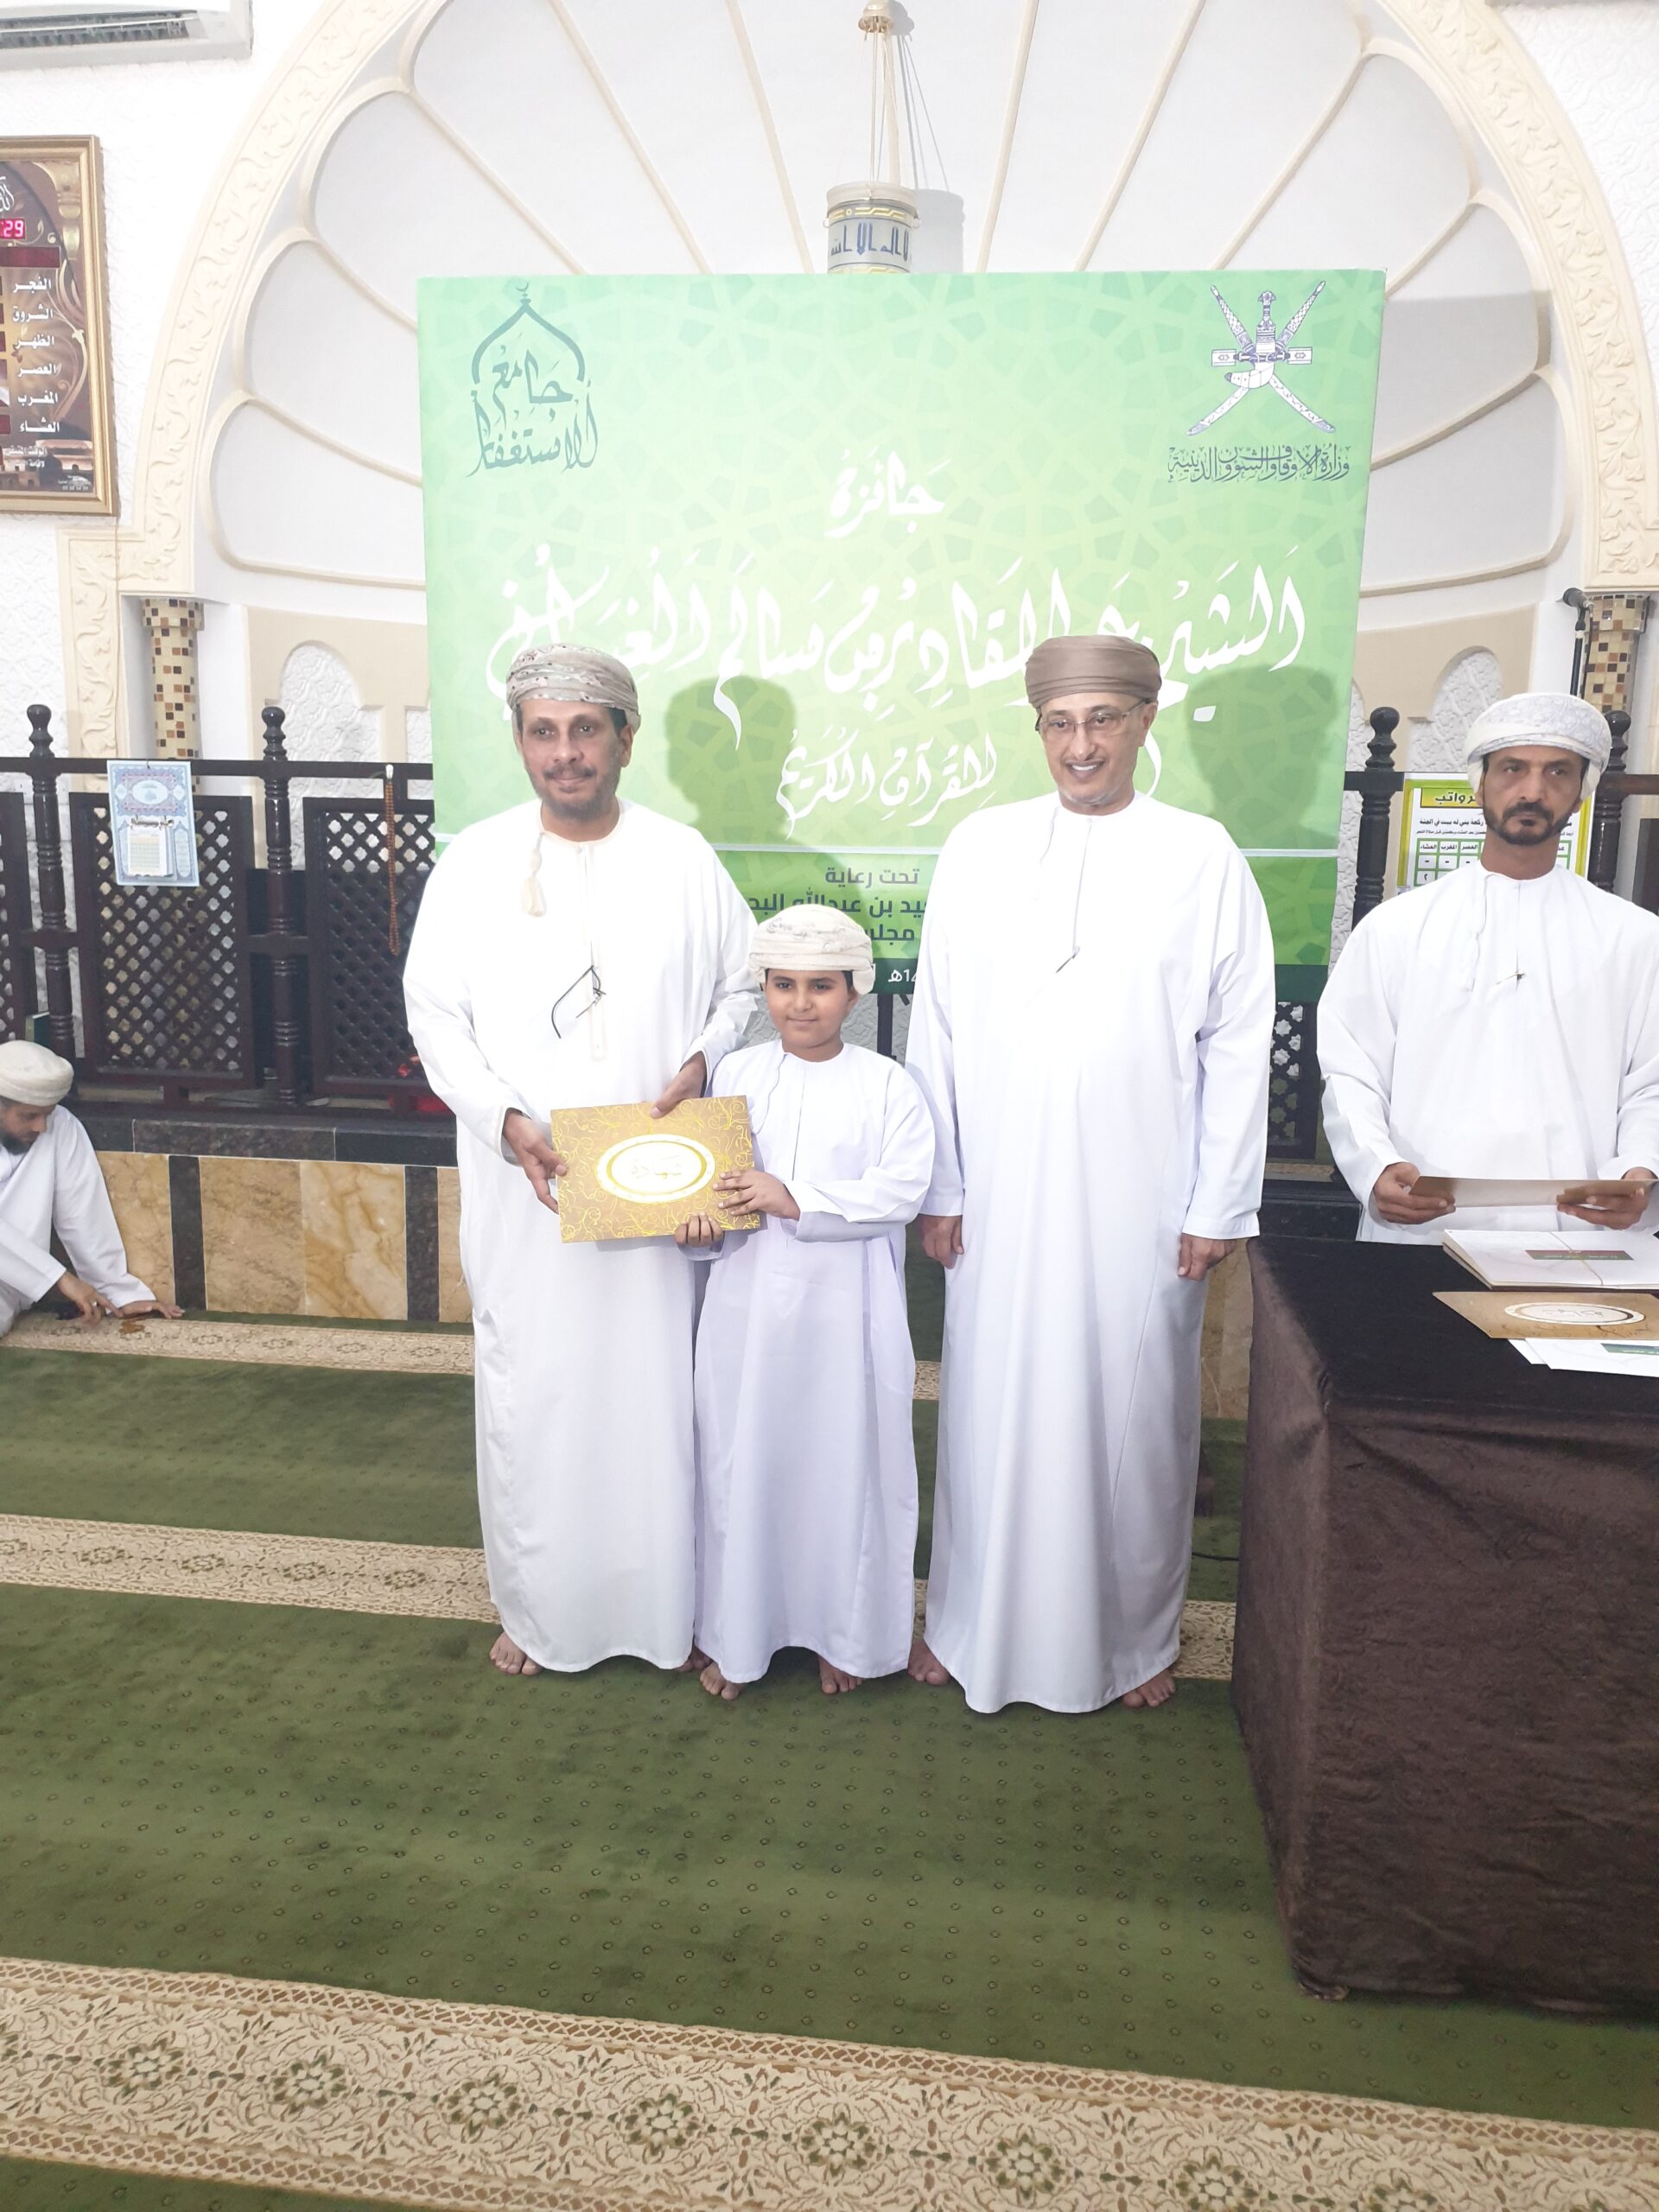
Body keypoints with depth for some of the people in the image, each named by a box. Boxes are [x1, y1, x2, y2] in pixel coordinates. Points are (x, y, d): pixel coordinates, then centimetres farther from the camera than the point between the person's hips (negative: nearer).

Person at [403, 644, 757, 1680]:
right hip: (523, 1186, 0)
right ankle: (536, 1607, 27)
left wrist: (699, 1062, -10)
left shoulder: (683, 858, 3)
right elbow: (435, 1012, 2)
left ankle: (662, 1605, 25)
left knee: (655, 1389, 7)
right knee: (528, 1393, 8)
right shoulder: (475, 860, 2)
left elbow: (742, 988, 10)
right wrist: (504, 1120, -13)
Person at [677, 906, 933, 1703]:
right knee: (742, 1460, 10)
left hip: (846, 1311, -2)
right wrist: (700, 1224, -15)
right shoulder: (736, 1075, 3)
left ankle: (841, 1633, 29)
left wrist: (795, 1200, -21)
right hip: (749, 1302, 2)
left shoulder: (885, 1084, -4)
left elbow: (903, 1188, -14)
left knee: (843, 1460, 8)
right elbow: (706, 1177, 6)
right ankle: (736, 1634, 28)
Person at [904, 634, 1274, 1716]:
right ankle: (973, 1621, 31)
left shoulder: (1203, 857, -2)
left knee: (1135, 1416, 11)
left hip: (1141, 1205, -1)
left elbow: (1238, 1042, -1)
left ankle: (1136, 1633, 33)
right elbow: (936, 1026, 3)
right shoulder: (980, 847, 2)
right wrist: (937, 1185, 1)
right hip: (1000, 1199, 1)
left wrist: (1220, 1206, -4)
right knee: (992, 1412, 10)